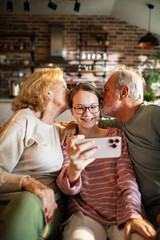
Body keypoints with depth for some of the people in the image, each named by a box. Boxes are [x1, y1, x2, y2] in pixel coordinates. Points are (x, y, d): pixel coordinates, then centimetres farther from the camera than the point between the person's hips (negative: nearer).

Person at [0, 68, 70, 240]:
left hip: (51, 206, 4)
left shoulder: (59, 131, 20)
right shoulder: (24, 120, -1)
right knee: (28, 201, -38)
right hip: (15, 206, -3)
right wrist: (27, 182, -29)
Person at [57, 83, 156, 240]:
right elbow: (68, 190, -3)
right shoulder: (68, 144, 12)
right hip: (85, 213, -1)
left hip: (122, 211, 1)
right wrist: (73, 170, -29)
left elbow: (127, 177, 2)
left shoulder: (116, 136, 14)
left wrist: (133, 215, -17)